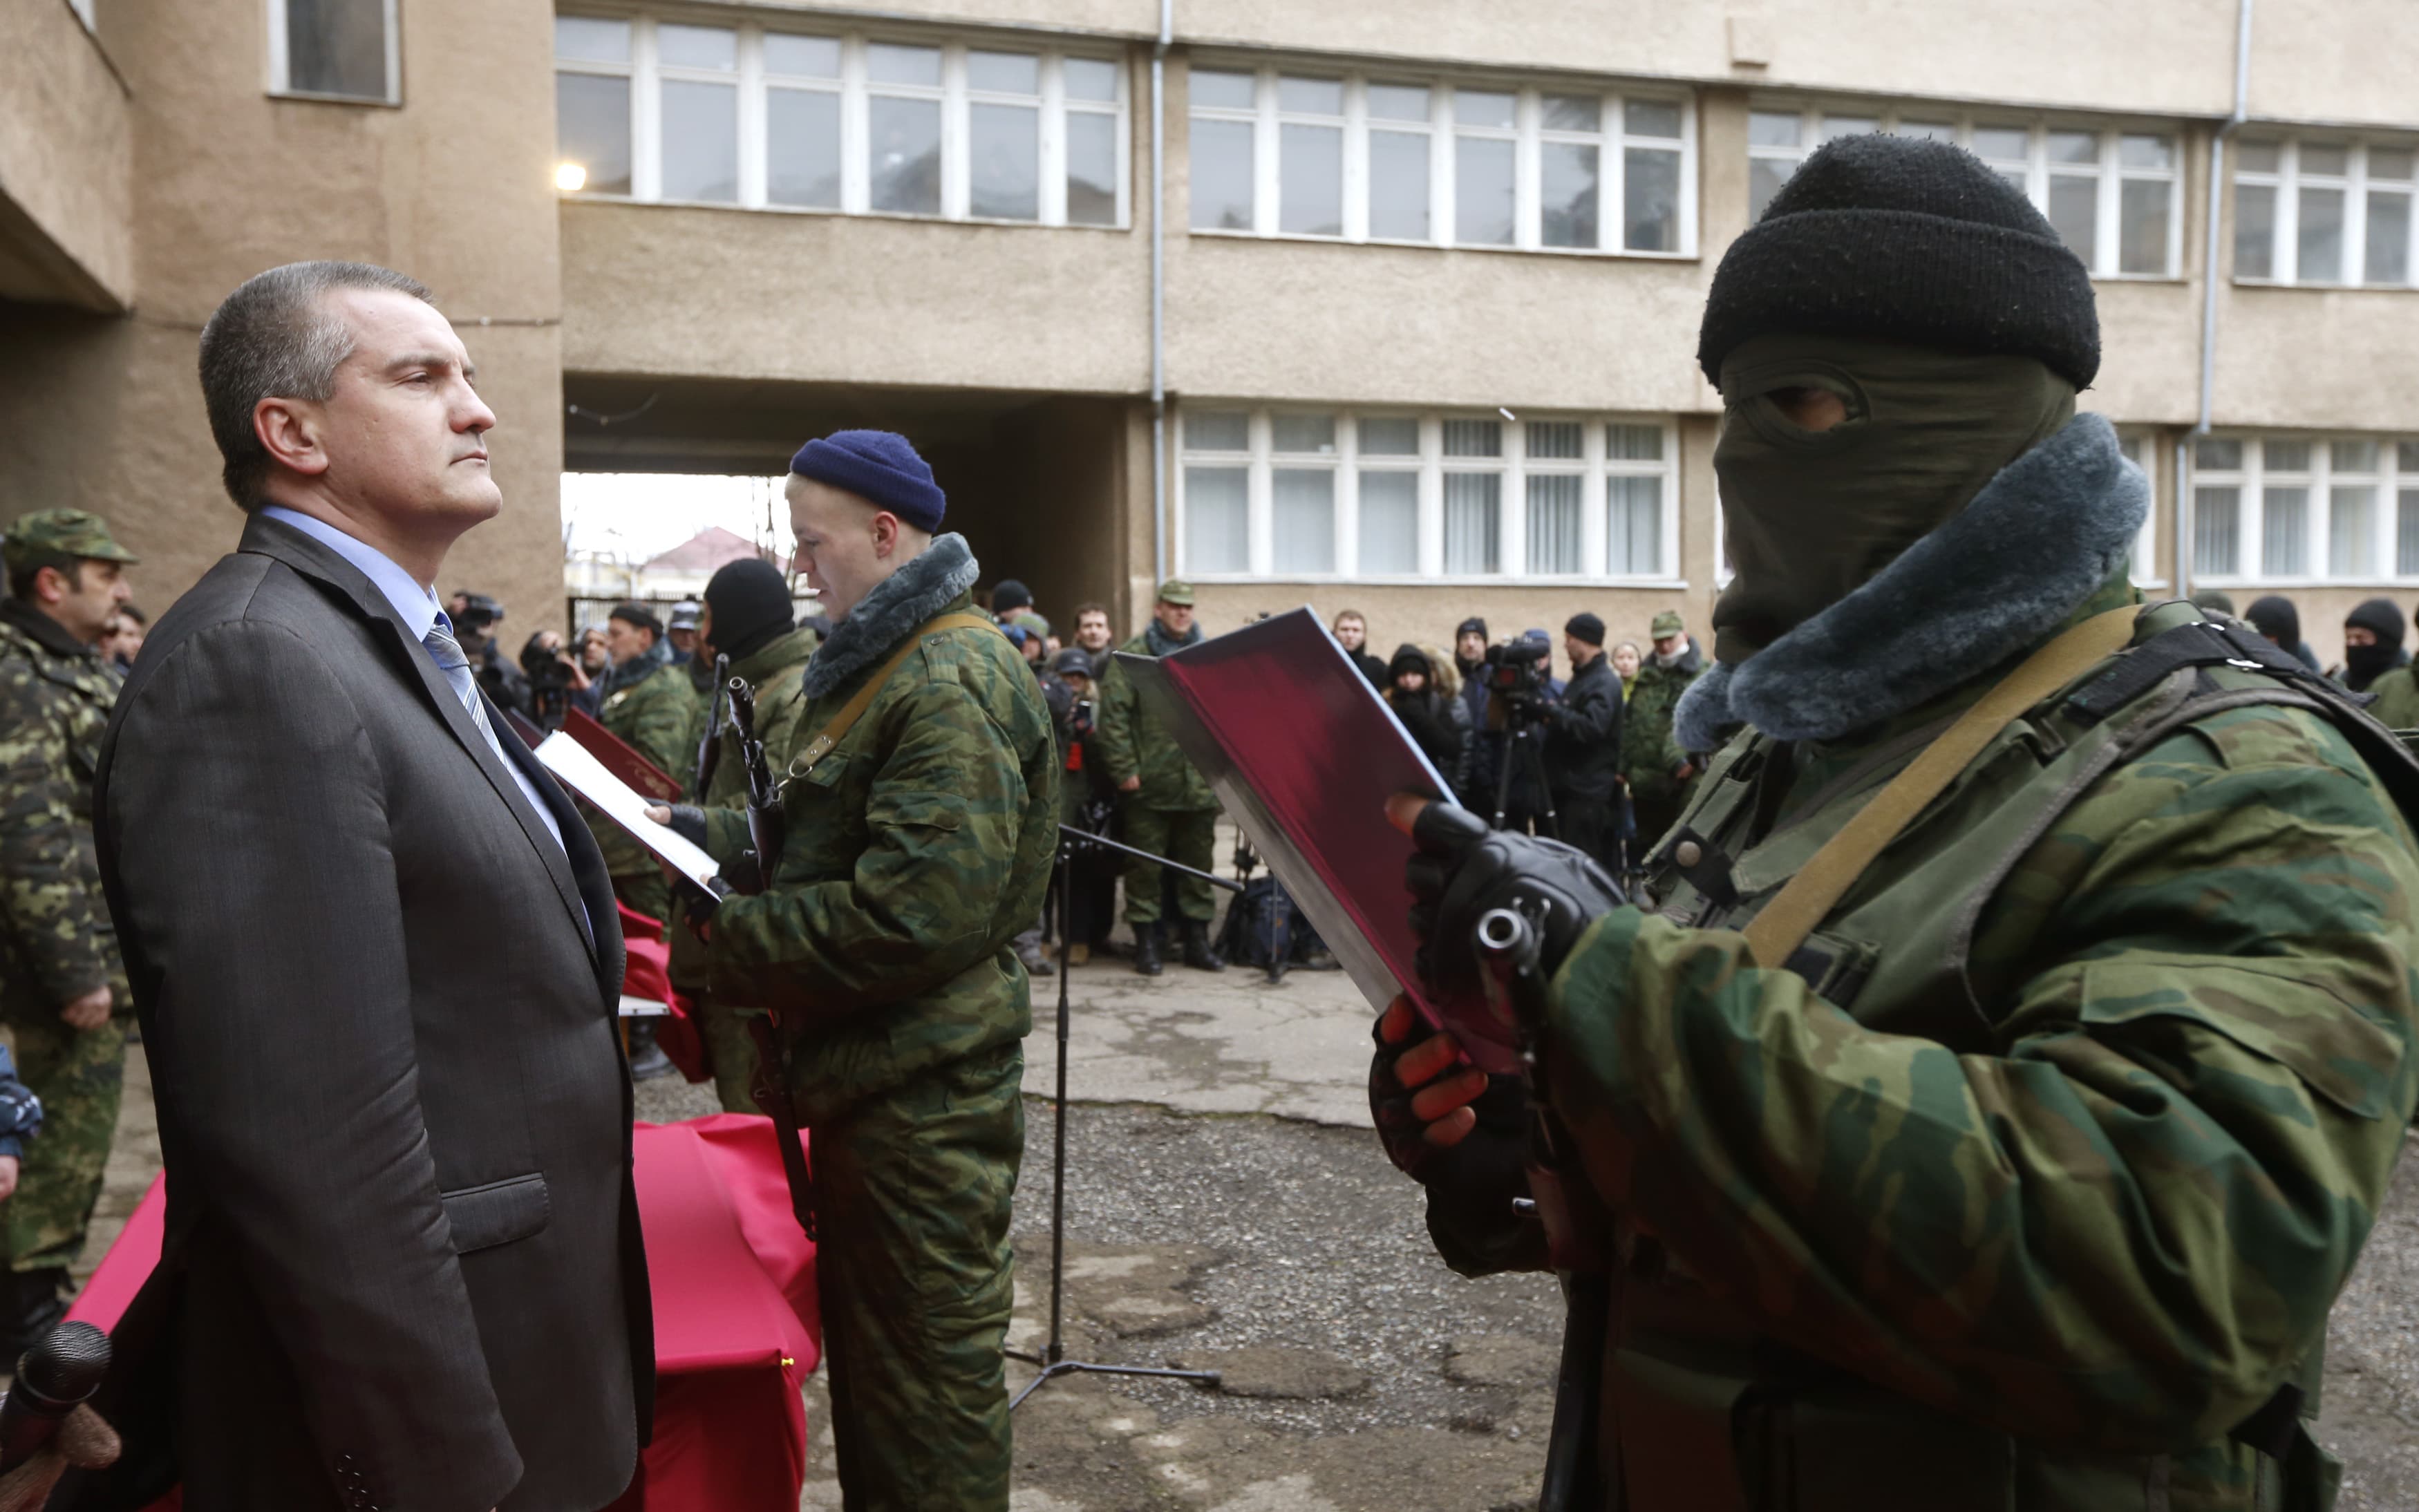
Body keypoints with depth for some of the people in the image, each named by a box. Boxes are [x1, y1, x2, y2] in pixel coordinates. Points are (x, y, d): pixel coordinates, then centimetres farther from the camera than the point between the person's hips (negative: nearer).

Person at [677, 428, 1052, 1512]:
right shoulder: (884, 662, 14)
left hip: (923, 1097, -10)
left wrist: (730, 948, -17)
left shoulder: (952, 683, -20)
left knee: (928, 1383, 5)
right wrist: (701, 837, 7)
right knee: (864, 1353, 22)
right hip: (871, 1077, 10)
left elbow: (913, 916, -27)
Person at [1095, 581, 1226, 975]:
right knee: (1145, 864, 2)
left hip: (1200, 784, 4)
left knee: (1199, 863, 10)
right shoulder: (1132, 655, -1)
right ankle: (1146, 941, 11)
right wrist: (1123, 768, -12)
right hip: (1149, 784, -4)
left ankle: (1197, 940, 20)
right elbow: (1113, 714, -7)